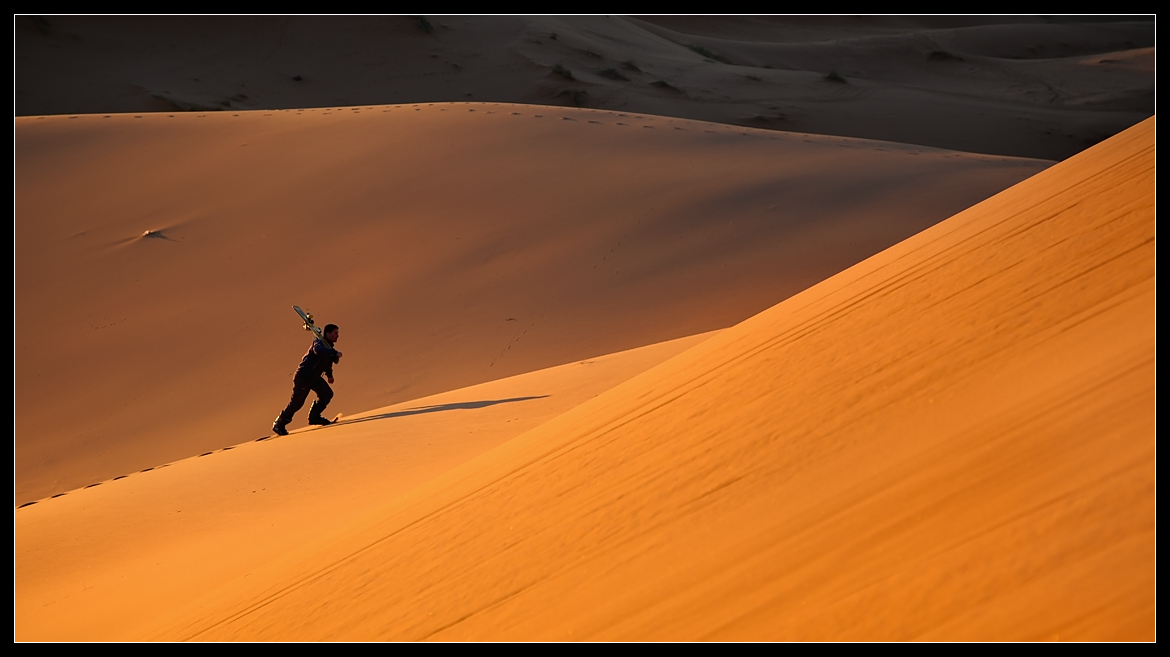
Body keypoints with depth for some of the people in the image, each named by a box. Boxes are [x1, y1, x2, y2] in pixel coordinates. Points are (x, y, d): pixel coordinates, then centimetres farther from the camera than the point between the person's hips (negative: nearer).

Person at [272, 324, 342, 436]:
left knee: (327, 394, -5)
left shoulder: (329, 347, 9)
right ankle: (279, 424, 11)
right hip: (303, 376, -9)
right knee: (297, 402, -5)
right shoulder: (319, 342, -19)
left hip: (314, 377, 9)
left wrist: (329, 375, 23)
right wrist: (335, 353, -45)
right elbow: (318, 350, -45)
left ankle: (314, 417, 8)